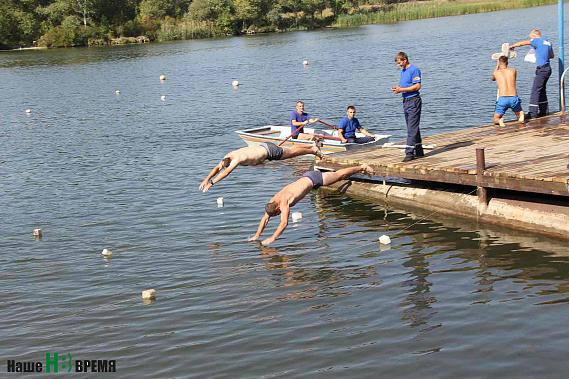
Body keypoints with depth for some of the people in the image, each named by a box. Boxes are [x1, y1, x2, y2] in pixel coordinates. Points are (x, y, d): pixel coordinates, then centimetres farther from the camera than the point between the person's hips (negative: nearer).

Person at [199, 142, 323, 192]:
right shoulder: (227, 156, -12)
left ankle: (313, 150, 32)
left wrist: (211, 183, -48)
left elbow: (226, 172, -46)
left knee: (293, 152, 13)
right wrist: (206, 179, -14)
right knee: (290, 149, 24)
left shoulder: (237, 158, -36)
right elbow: (216, 168, -3)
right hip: (263, 146, 7)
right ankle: (313, 145, 40)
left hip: (269, 151, -7)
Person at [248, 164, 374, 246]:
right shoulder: (272, 201, -13)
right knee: (337, 176, 25)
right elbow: (265, 219, -3)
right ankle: (360, 169, 44)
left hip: (313, 179, -6)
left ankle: (362, 167, 32)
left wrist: (272, 238, -42)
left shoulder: (284, 202, -35)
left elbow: (284, 223, -41)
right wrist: (257, 235, -10)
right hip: (306, 177, 6)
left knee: (340, 175, 12)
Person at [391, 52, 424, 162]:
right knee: (413, 128, 13)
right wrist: (397, 88, 3)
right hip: (406, 102, 9)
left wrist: (402, 90, -20)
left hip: (414, 101, -9)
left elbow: (417, 86, -18)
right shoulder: (403, 70, 16)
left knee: (412, 129, -10)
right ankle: (419, 152, 20)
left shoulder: (414, 70, -12)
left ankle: (410, 153, -13)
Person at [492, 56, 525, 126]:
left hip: (502, 99, -1)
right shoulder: (513, 70, 13)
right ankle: (522, 115, -10)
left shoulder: (496, 72, 10)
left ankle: (500, 120, -19)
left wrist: (497, 66, 46)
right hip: (514, 98, 1)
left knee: (496, 121, 16)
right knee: (520, 117, 25)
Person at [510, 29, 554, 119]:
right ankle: (543, 111, 20)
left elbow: (522, 43, -2)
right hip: (547, 69, 9)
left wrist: (512, 46, 13)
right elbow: (552, 55, 27)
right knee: (542, 90, 16)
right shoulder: (548, 42, 15)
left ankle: (533, 113, -11)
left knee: (535, 90, -8)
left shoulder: (537, 41, -9)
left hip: (542, 69, -9)